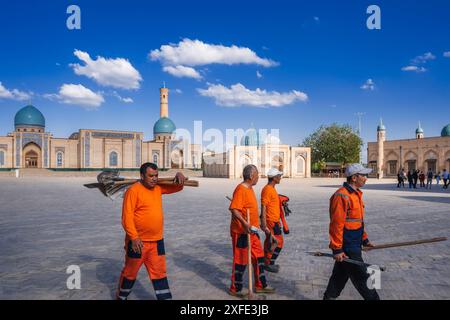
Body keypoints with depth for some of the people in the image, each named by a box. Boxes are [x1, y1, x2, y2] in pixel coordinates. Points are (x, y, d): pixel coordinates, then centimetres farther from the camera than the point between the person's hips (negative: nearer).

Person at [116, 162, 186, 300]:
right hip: (138, 241, -5)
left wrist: (179, 176, -9)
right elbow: (127, 216, -19)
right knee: (130, 272, 15)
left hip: (157, 241, 5)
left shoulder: (158, 188, 6)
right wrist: (134, 237, -25)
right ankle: (121, 296, 37)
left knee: (159, 272, 11)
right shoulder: (133, 190, -15)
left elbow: (177, 187, 13)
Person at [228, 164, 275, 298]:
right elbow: (234, 209, -29)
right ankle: (235, 289, 19)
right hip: (241, 232, -10)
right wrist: (244, 223, -40)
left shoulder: (250, 188, 10)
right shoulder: (241, 189, -20)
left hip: (252, 231, 10)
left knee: (259, 258, 16)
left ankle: (260, 285, 30)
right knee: (241, 261, 3)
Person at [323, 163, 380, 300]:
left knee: (340, 275, 19)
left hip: (354, 244, 10)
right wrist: (337, 249, -22)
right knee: (362, 278, 2)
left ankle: (329, 297, 33)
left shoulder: (356, 194, 12)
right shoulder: (342, 196, -21)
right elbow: (336, 224, -23)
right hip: (346, 247, -10)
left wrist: (364, 239, 22)